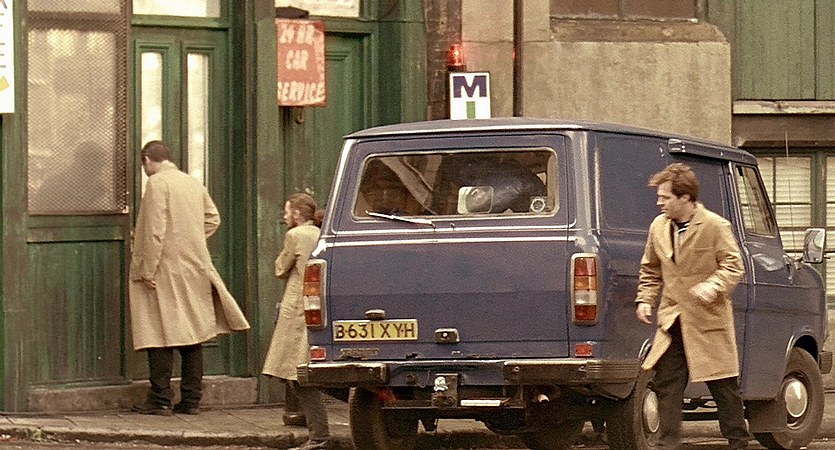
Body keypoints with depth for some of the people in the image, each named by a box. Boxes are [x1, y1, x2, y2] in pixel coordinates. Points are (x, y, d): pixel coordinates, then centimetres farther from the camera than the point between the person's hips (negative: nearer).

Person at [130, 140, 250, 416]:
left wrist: (147, 270, -16)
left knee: (161, 338, -4)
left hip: (165, 269, -7)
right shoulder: (194, 183, 12)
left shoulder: (157, 183, -11)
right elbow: (212, 219, 20)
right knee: (193, 335, 8)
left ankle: (160, 400, -5)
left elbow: (155, 230, -17)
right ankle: (191, 400, 9)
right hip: (194, 269, 7)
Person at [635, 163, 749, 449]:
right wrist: (645, 299, 6)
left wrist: (713, 286, -27)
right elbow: (650, 270, 20)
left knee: (724, 388, 3)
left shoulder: (715, 226, -9)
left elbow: (733, 266, -10)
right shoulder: (659, 227, 8)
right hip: (672, 322, 5)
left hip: (709, 321, -5)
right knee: (667, 384, -1)